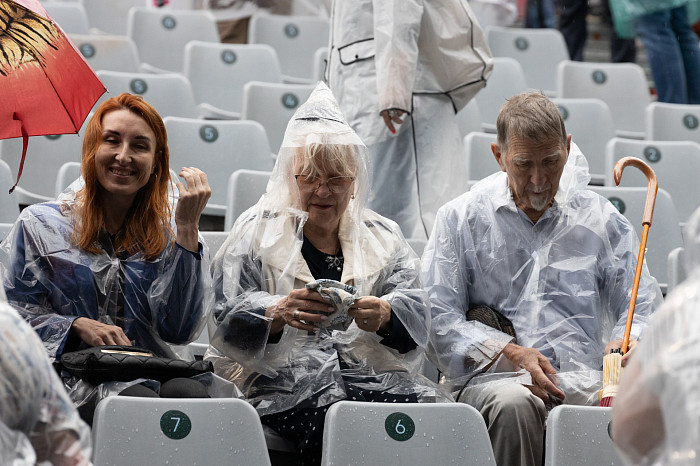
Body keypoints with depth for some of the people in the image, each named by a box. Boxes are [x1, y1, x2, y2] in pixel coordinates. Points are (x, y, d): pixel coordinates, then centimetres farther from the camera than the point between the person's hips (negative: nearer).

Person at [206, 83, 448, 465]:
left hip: (371, 375, 3)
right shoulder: (257, 230, 13)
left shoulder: (383, 237, 22)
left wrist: (384, 315, -20)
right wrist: (278, 314, -24)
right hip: (284, 382, -3)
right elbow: (229, 314, 0)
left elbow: (415, 312, 6)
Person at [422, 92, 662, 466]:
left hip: (584, 379, 1)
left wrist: (625, 342, -8)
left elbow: (644, 307, 17)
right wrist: (508, 352, -9)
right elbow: (437, 318, 5)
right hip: (495, 376, -1)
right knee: (513, 403, -39)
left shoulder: (601, 219, 17)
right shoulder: (461, 217, 12)